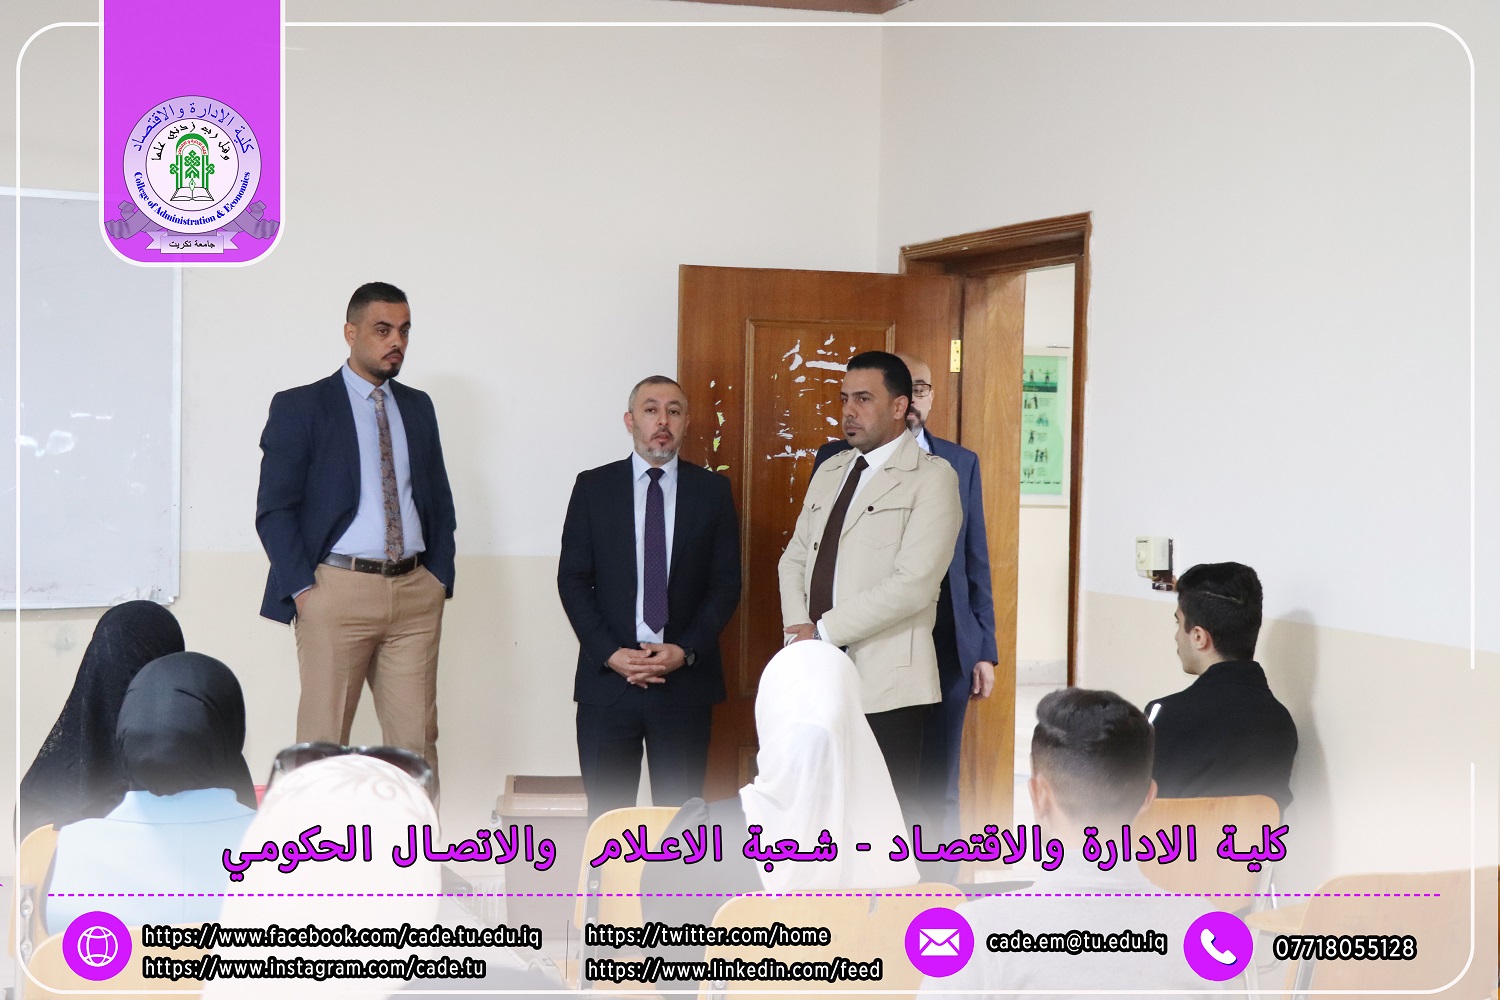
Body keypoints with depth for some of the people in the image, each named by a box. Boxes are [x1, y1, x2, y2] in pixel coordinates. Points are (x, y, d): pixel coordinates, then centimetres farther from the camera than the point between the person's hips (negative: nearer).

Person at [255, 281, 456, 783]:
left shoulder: (418, 407, 16)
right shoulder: (300, 407, 2)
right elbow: (273, 510, -2)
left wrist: (440, 579, 6)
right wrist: (303, 589, -10)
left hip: (416, 593, 4)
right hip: (338, 590, -4)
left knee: (417, 740, 2)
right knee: (322, 742, 0)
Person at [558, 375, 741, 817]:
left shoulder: (712, 490, 5)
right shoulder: (593, 487, 5)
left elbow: (726, 582, 3)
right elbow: (572, 578, 2)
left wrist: (686, 650, -9)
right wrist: (608, 653, -9)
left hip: (686, 679, 0)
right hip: (607, 677, 0)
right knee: (606, 812, 4)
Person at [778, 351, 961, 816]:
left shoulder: (932, 477, -5)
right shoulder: (829, 472, 17)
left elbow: (912, 584, -15)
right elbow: (793, 559, 18)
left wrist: (824, 630, -13)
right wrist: (799, 629, -1)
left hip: (887, 684, -6)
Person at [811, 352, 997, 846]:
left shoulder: (961, 463, 10)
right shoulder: (838, 458, 3)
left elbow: (976, 560, 10)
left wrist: (985, 651, 5)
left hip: (945, 649, 2)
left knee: (939, 793, 7)